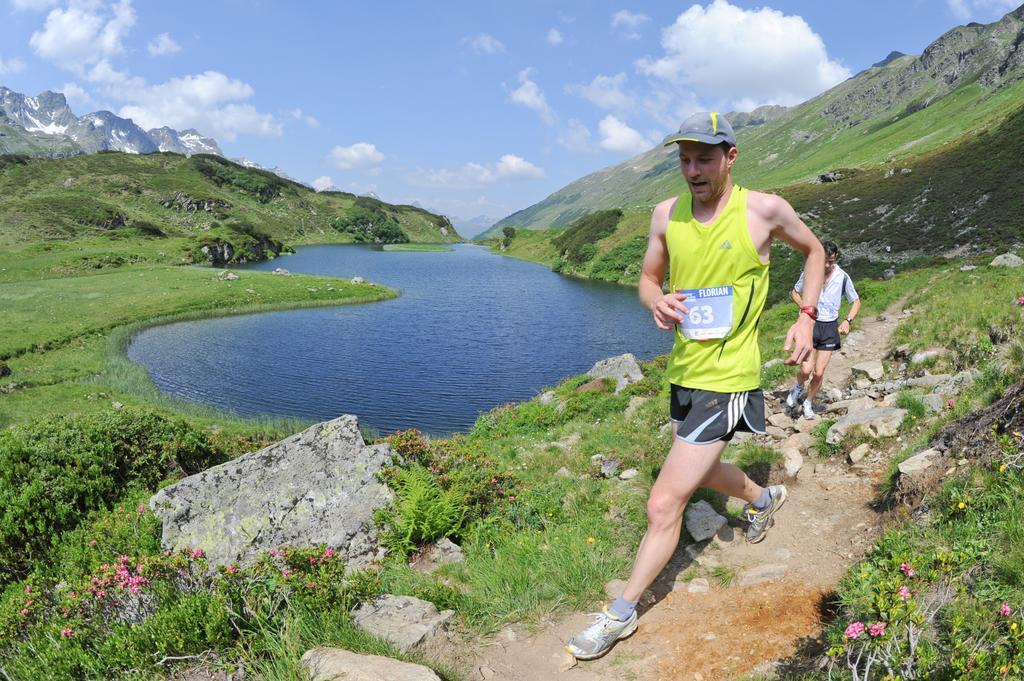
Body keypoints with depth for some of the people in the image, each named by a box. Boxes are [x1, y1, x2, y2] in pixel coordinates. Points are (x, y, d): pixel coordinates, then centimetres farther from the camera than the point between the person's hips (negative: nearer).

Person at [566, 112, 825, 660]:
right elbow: (648, 278, 11)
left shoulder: (764, 209, -11)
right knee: (701, 471, 29)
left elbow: (814, 251, 9)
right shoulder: (667, 214, 0)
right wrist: (656, 302, -13)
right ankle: (765, 499, 62)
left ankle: (620, 614, 13)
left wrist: (806, 317, -2)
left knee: (664, 505, -7)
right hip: (683, 370, 6)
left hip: (726, 378, -6)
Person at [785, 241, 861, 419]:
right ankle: (798, 387, 20)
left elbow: (856, 302, 8)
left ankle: (808, 403, 24)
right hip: (810, 324, -1)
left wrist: (848, 321, -8)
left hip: (830, 327, 1)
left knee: (819, 372, 0)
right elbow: (794, 292, 13)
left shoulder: (842, 277, -4)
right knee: (806, 369, -14)